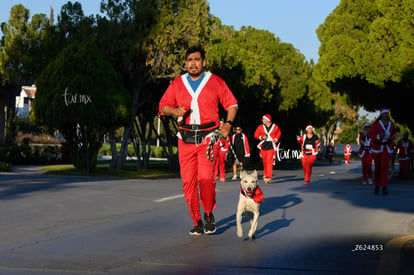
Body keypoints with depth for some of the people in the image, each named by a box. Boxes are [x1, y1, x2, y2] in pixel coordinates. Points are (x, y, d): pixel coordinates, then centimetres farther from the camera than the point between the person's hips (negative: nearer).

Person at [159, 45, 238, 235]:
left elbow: (231, 104, 9)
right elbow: (163, 106, 14)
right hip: (186, 139, 3)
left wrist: (228, 123, -7)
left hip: (208, 137, -2)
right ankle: (197, 222, 13)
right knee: (188, 181, -1)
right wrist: (174, 111, -8)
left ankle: (209, 215, 7)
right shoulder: (177, 84, 9)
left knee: (206, 178, -17)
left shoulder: (215, 82, 4)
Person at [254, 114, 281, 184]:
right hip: (263, 146, 3)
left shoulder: (275, 127, 0)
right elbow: (256, 135, 9)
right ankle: (265, 175, 30)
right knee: (265, 162, 11)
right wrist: (261, 137, -10)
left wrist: (276, 139, 1)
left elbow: (279, 133, 18)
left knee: (269, 161, -13)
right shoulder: (260, 127, 3)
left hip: (271, 147, -3)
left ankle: (268, 177, -16)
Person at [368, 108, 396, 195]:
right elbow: (370, 135, -8)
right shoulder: (376, 124, -11)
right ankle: (377, 185, 27)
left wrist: (394, 136, -4)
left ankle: (384, 188, -14)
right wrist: (379, 136, -25)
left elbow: (394, 131, 19)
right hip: (377, 148, -1)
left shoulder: (391, 124, 0)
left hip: (387, 148, 1)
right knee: (377, 167, 9)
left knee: (384, 167, -13)